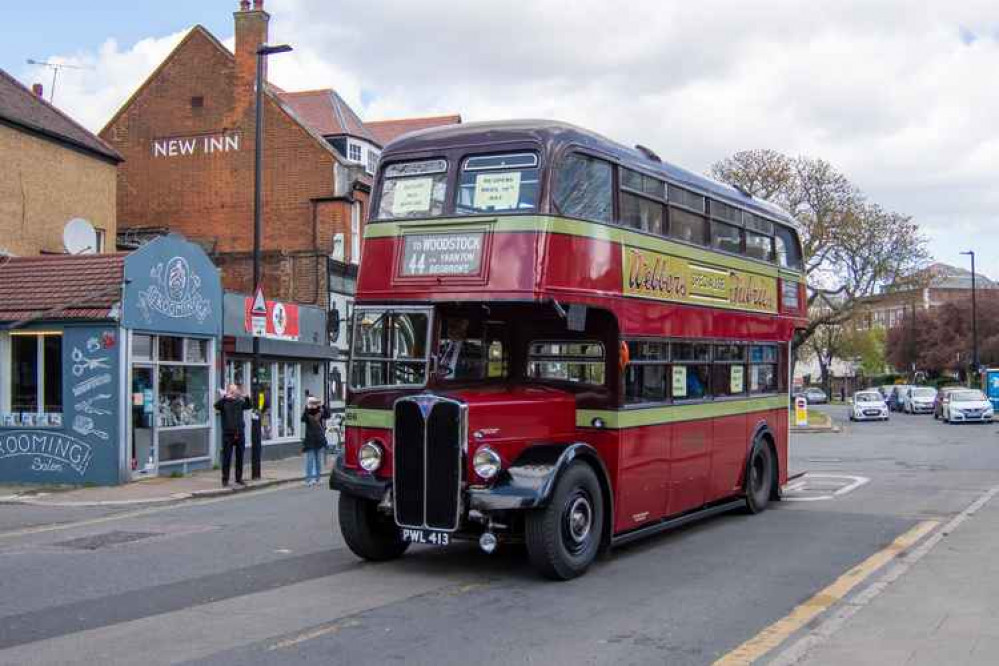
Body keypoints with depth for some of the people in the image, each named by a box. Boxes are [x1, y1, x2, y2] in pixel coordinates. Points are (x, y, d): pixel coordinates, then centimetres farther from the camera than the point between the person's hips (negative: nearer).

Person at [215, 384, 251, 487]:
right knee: (227, 458, 0)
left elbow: (248, 406, -6)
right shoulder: (224, 402, -1)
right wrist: (225, 397, -34)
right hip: (228, 434, -3)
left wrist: (246, 397, -23)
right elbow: (216, 406, -20)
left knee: (240, 458, 8)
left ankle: (239, 479, 18)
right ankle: (225, 480, 7)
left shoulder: (239, 402, 9)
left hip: (239, 434, 4)